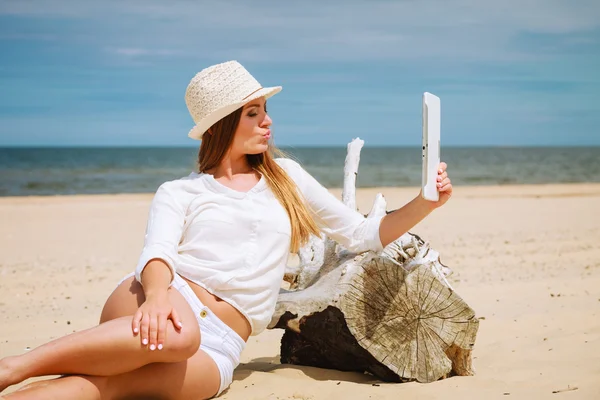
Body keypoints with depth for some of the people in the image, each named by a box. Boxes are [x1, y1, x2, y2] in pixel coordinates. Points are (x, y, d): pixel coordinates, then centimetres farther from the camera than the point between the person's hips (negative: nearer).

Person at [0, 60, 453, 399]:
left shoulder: (286, 177, 21)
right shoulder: (179, 193, 13)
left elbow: (362, 235, 22)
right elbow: (156, 252, -7)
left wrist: (425, 203, 6)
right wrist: (157, 294, -32)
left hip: (217, 348, 2)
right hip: (169, 306, -1)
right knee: (176, 334, -41)